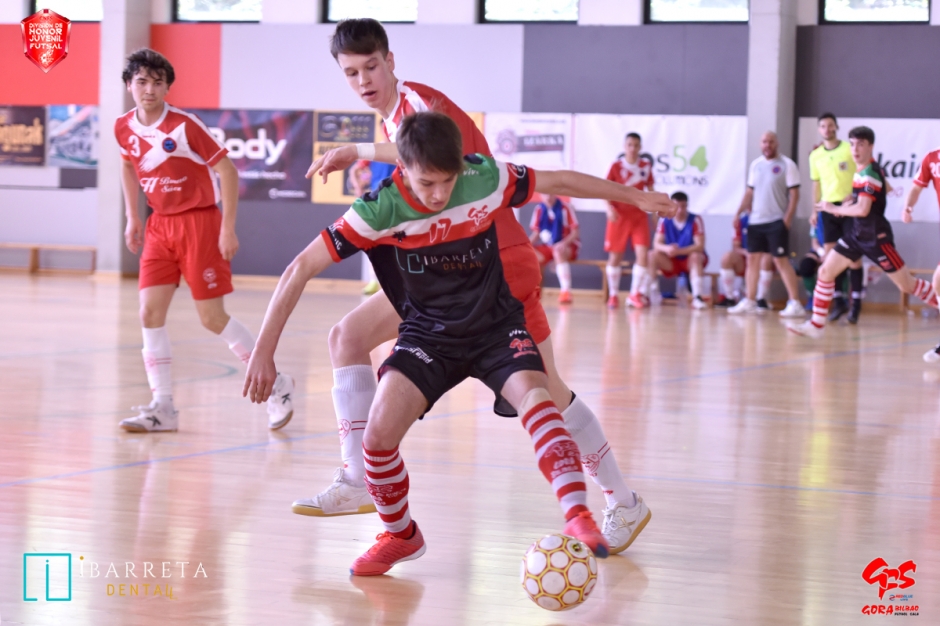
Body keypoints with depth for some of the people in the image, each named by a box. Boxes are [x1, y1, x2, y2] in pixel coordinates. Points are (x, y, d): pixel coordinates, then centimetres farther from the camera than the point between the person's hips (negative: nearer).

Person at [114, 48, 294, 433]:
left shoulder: (184, 126, -17)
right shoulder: (124, 128, 0)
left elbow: (227, 169, -12)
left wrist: (228, 228, -15)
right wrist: (133, 218, 17)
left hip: (199, 221, -6)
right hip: (160, 225, 6)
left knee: (212, 318, -4)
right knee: (150, 312, -5)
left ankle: (275, 384, 13)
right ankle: (163, 407, 0)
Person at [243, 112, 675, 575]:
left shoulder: (486, 180, -18)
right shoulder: (381, 209, -23)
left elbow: (558, 182, 0)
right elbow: (300, 270, -20)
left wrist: (635, 197, 10)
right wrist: (264, 353, -22)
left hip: (496, 324, 0)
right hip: (429, 332, 0)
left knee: (534, 398, -30)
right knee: (379, 436, -18)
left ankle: (578, 519, -28)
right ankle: (400, 536, 9)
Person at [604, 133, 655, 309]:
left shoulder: (646, 165, 4)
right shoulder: (617, 166, -5)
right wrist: (609, 207, -18)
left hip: (639, 215, 2)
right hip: (619, 215, -2)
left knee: (643, 254, -10)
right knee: (615, 256, 3)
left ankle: (635, 294, 2)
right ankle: (613, 295, 15)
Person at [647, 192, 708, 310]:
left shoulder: (695, 220, -16)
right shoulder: (664, 220, -7)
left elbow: (700, 246, -22)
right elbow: (657, 244, -11)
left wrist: (679, 251, -37)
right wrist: (666, 248, -37)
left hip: (691, 261, -3)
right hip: (672, 261, 3)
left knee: (696, 256, -36)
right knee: (652, 255, -22)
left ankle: (697, 297, -41)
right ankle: (652, 295, -19)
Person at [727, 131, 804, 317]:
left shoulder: (786, 164, -6)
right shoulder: (755, 164, 12)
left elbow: (794, 193, -8)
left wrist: (787, 218, -15)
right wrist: (739, 212, 8)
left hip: (777, 221, -6)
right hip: (755, 220, 6)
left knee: (781, 260, -8)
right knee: (752, 259, 7)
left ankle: (795, 304, -6)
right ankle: (749, 302, 13)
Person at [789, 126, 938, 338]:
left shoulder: (870, 173, -19)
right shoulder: (860, 170, 6)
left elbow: (862, 209, -26)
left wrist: (834, 209, -13)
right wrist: (848, 204, 10)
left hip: (875, 237, -8)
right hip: (855, 233, 9)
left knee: (907, 284, -2)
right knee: (825, 272, 1)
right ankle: (816, 325, 5)